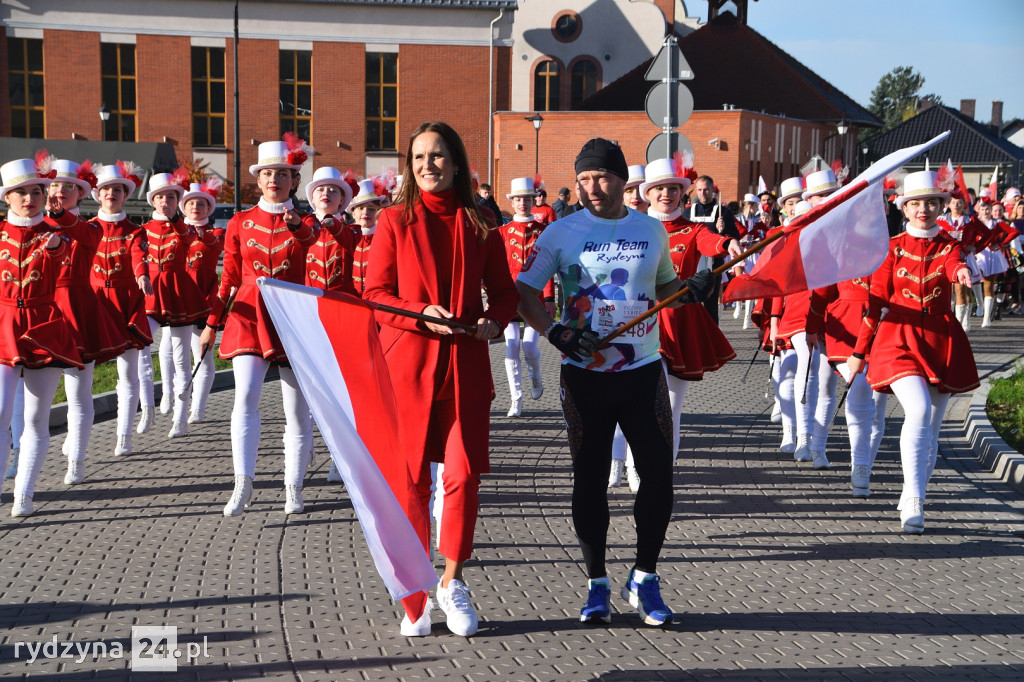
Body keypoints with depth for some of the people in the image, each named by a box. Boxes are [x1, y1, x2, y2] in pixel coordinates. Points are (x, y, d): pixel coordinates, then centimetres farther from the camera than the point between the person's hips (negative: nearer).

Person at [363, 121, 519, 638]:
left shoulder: (479, 224, 7)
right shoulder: (395, 220, 2)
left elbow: (505, 290, 13)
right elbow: (375, 294, -1)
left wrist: (493, 320, -9)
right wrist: (422, 315, -17)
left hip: (465, 362, 1)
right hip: (407, 361, -1)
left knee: (463, 474, -6)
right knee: (411, 479, 3)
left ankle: (453, 582, 16)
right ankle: (415, 598, 17)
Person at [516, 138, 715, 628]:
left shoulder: (652, 231, 7)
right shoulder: (562, 232, -1)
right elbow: (524, 293, -3)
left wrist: (693, 291, -2)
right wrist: (555, 331, -19)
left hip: (643, 371, 2)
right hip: (585, 375, -2)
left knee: (658, 474, -2)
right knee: (590, 478, 4)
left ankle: (643, 579, 15)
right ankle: (597, 585, 17)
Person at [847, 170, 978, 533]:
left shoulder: (948, 246, 7)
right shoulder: (892, 248, 5)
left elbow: (954, 264, -18)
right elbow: (876, 300, 6)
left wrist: (962, 271, -44)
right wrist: (859, 352, 6)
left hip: (941, 340, 3)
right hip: (899, 339, -2)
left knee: (931, 430, 6)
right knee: (919, 410, -25)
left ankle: (911, 499, 22)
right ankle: (913, 504, -26)